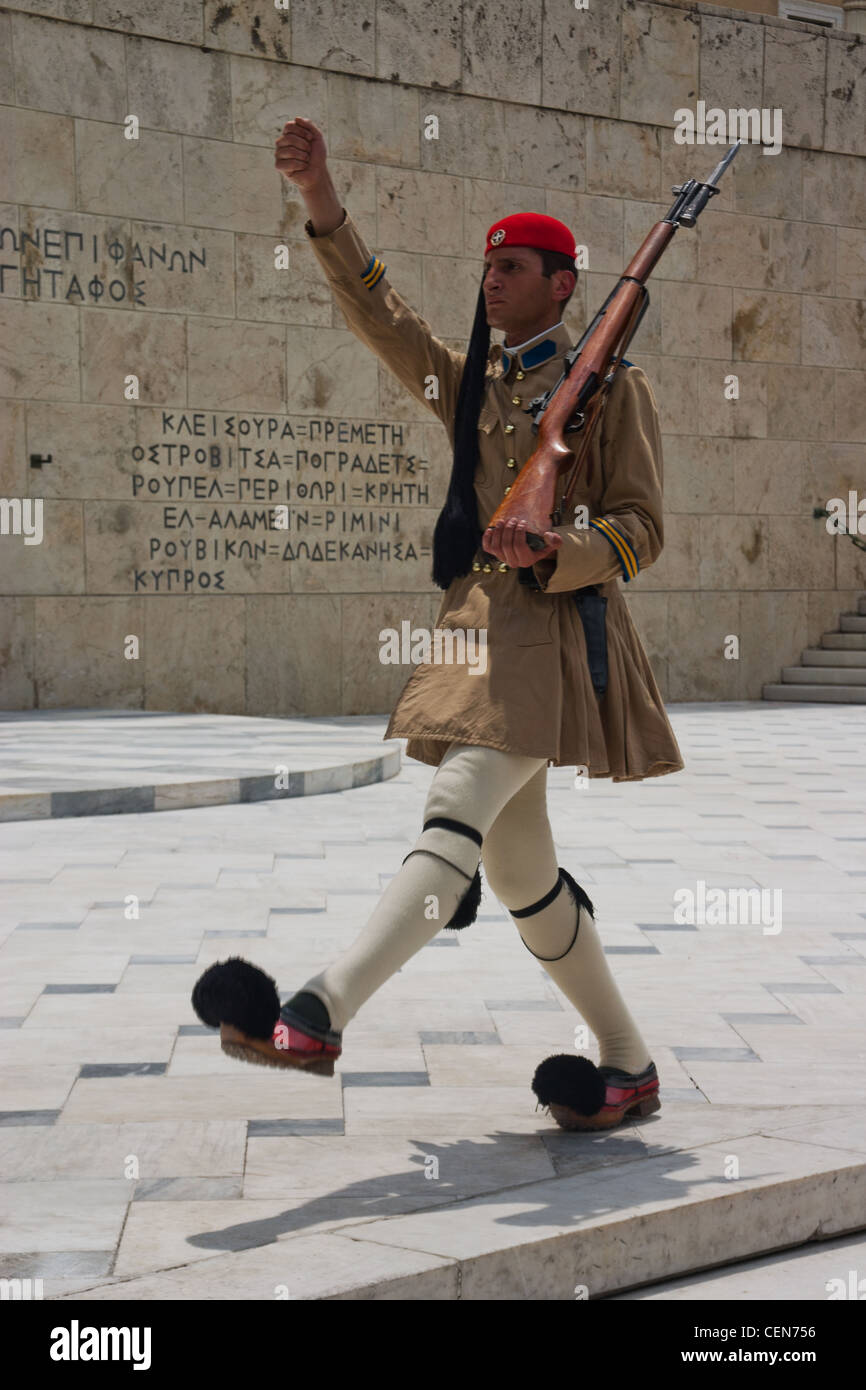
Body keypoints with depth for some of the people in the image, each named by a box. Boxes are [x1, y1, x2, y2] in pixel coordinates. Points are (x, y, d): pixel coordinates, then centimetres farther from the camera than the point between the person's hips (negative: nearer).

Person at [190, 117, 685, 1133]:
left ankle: (317, 1016, -37)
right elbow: (377, 313, 7)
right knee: (517, 865, 7)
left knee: (457, 813, -24)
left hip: (555, 629, -7)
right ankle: (629, 1068, 19)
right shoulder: (469, 384, 19)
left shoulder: (610, 386, 3)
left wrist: (547, 550, -20)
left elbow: (640, 530, -2)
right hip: (477, 623, 7)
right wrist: (320, 200, -5)